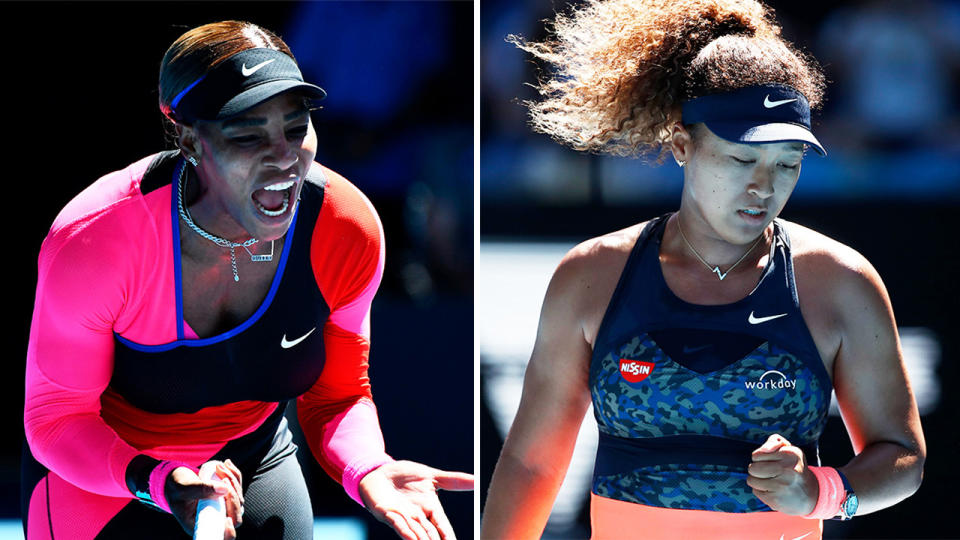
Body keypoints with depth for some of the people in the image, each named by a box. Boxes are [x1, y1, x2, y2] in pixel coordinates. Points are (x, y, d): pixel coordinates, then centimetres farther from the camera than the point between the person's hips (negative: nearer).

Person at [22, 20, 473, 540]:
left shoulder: (348, 232, -20)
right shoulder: (92, 244, -31)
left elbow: (337, 396, -6)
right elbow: (55, 418, -21)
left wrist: (367, 471, -28)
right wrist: (158, 482, -40)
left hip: (253, 455, 3)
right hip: (99, 475, -3)